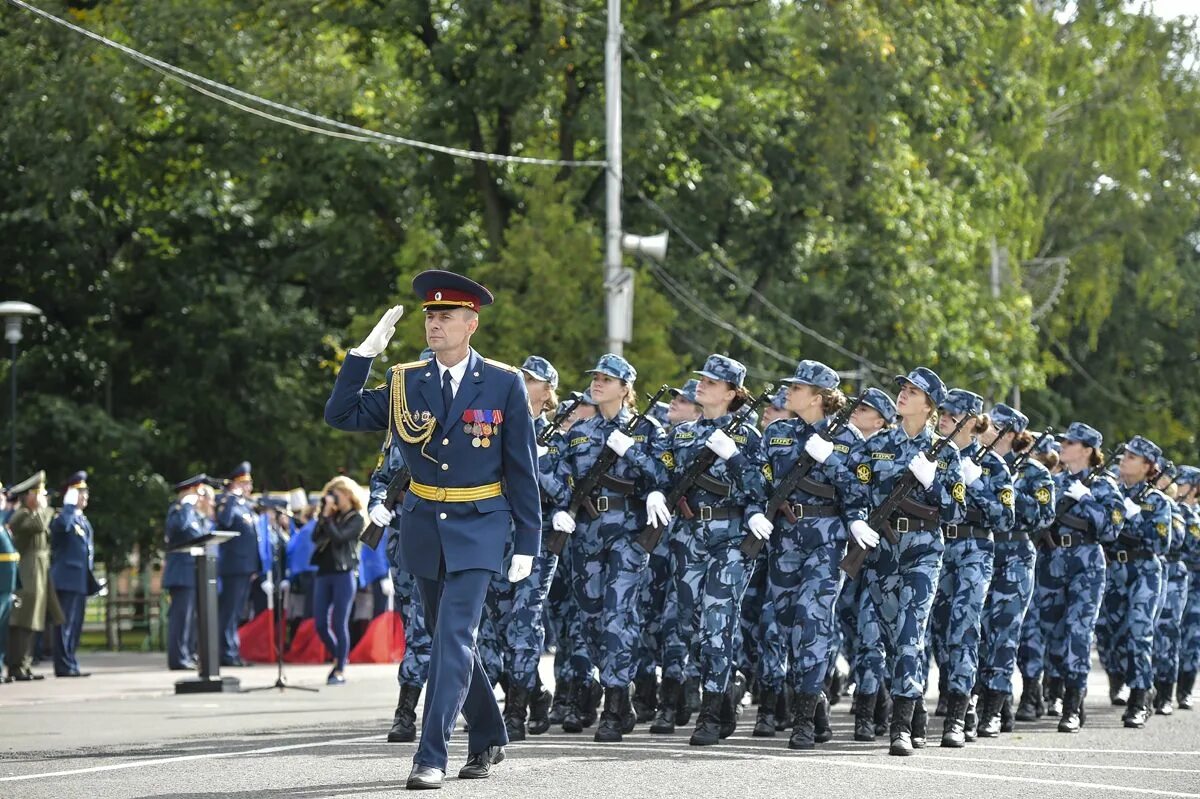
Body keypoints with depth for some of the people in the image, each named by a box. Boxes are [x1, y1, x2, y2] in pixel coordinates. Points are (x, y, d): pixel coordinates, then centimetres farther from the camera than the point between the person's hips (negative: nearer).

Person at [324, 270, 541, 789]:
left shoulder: (504, 384, -5)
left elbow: (523, 469, -2)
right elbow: (341, 415, -1)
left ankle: (432, 756, -15)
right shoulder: (405, 383, 4)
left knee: (453, 638, -14)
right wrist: (365, 353, -9)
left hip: (478, 531, -4)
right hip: (424, 528, 4)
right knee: (450, 640, 13)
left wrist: (527, 543, -5)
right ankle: (488, 740, 29)